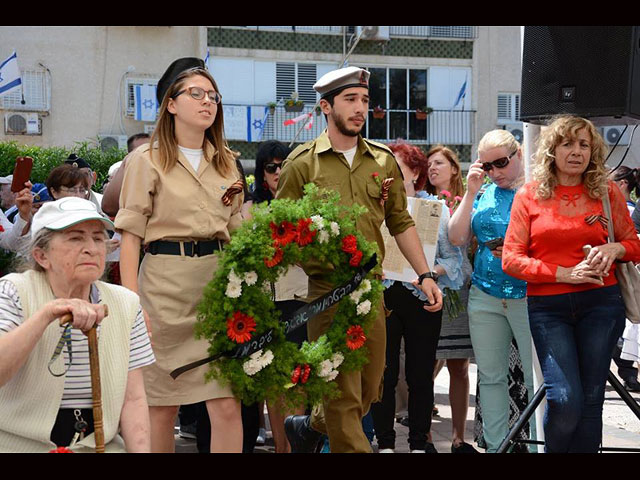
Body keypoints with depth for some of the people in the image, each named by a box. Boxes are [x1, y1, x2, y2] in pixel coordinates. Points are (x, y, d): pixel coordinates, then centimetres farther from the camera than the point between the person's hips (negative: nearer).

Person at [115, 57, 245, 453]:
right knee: (162, 405, 4)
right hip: (166, 283, -3)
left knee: (227, 405, -5)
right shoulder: (148, 160, 2)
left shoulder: (226, 162, 16)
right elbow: (131, 237, -2)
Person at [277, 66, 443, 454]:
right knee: (343, 395, -2)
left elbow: (401, 223, 14)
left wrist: (425, 275, 8)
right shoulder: (302, 163, -1)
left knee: (369, 391, 14)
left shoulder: (383, 161, 11)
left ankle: (308, 427, 37)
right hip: (326, 291, -5)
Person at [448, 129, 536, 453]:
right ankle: (495, 447, 19)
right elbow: (457, 238, 3)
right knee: (490, 376, 9)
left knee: (538, 378, -3)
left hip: (529, 296, -4)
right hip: (485, 296, 5)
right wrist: (471, 193, -2)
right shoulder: (484, 193, 11)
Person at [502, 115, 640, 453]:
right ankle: (554, 448, 15)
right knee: (566, 400, -12)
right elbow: (511, 259, -2)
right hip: (548, 307, -2)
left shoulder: (607, 193, 7)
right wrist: (565, 274, -12)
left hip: (601, 302, 2)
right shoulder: (530, 195, 3)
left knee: (590, 398, 5)